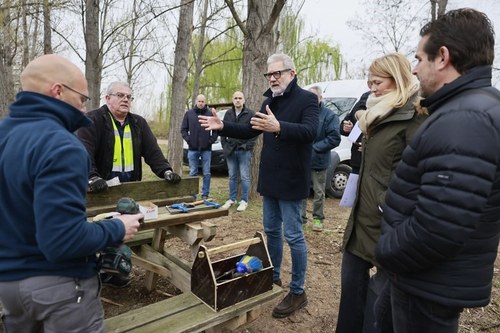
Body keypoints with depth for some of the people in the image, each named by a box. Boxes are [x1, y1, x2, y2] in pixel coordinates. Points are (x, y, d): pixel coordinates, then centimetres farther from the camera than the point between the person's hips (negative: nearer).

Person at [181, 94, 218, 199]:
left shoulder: (211, 113, 1)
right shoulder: (189, 113, 5)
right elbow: (183, 129, 9)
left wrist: (211, 140, -6)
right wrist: (188, 139, -3)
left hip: (206, 149, -1)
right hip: (192, 149, 1)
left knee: (206, 173, 4)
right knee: (193, 173, 7)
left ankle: (205, 194, 13)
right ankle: (192, 194, 16)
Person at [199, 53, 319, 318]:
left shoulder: (307, 99, -9)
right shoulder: (269, 101, 13)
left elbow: (310, 132, -26)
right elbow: (249, 131, 16)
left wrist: (279, 128, -43)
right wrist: (223, 127, 3)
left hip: (291, 181, -7)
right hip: (269, 180, 7)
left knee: (293, 235, 0)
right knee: (271, 231, 16)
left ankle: (298, 292, 16)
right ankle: (273, 278, 34)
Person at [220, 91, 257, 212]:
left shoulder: (250, 114, -3)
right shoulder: (228, 114, 10)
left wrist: (248, 145, -11)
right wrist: (224, 145, 4)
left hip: (244, 150, -4)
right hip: (230, 150, 4)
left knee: (244, 177, 0)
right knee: (232, 176, 11)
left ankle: (244, 201, 9)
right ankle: (232, 199, 21)